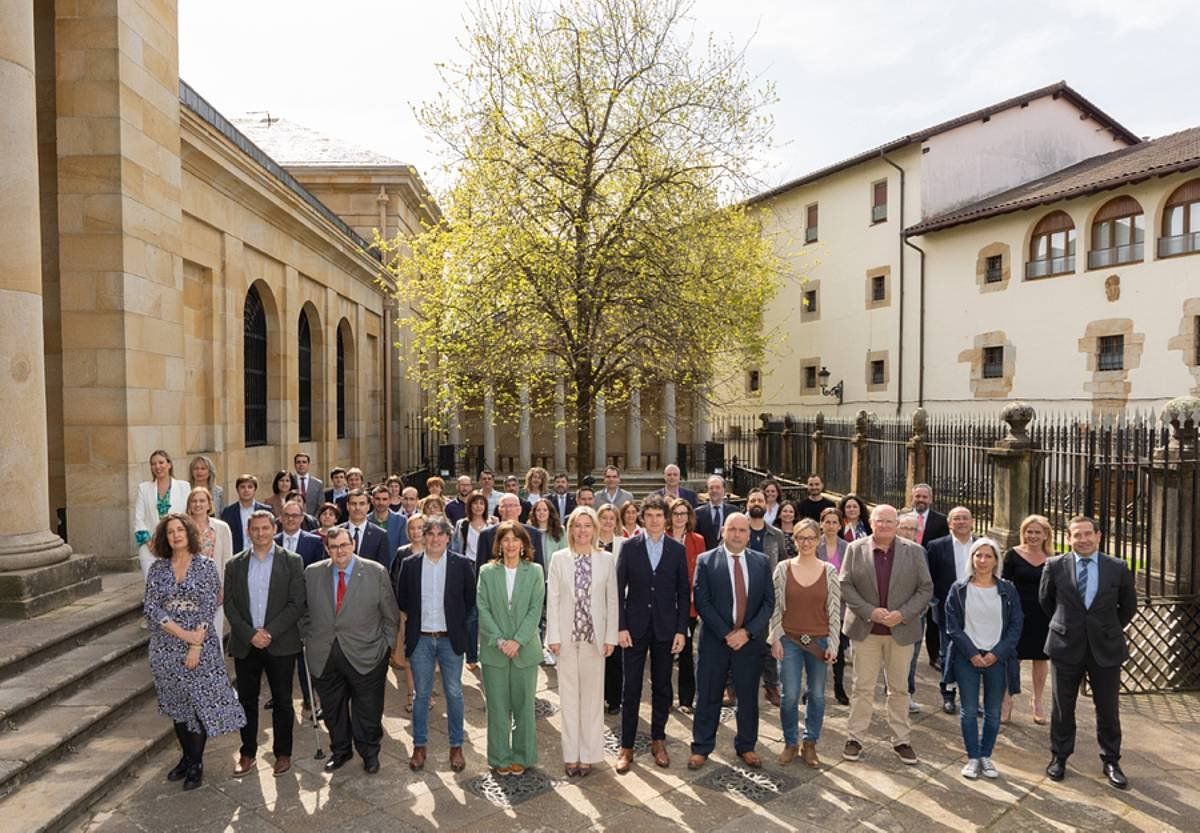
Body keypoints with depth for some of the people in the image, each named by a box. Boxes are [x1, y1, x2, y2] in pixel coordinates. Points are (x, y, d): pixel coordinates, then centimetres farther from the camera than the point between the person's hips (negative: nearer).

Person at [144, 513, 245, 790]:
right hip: (166, 648, 3)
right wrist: (183, 633, -14)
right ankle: (187, 757, 30)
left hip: (200, 646, -3)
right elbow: (150, 607, -3)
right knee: (177, 705, 14)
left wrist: (196, 645, -15)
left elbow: (208, 608, -8)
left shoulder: (206, 566, -4)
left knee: (200, 703, 0)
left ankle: (196, 764, 15)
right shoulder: (157, 568, 3)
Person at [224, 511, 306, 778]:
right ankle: (248, 753, 27)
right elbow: (230, 605, 1)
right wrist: (250, 634, -11)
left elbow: (297, 603, -7)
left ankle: (283, 753, 22)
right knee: (246, 700, 11)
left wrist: (270, 632, -14)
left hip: (281, 643, -2)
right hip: (245, 644, 2)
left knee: (282, 701, 7)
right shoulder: (235, 564, 6)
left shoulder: (292, 562, -3)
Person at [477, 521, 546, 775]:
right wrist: (499, 640, -13)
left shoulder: (535, 572, -1)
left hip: (524, 648, 0)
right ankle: (500, 757, 22)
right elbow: (482, 609, -3)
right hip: (494, 650, 0)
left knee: (524, 704, 9)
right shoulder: (487, 572, 1)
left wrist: (518, 641, -14)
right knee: (497, 705, 7)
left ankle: (522, 756, 24)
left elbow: (535, 610, -5)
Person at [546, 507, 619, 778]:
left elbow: (612, 600, 2)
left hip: (594, 636, 0)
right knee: (568, 696, 9)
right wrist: (553, 636, -5)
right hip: (567, 636, 0)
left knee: (592, 696, 9)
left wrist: (610, 636, -2)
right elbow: (552, 599, 0)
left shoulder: (606, 559, 0)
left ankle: (588, 754, 22)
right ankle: (571, 755, 21)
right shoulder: (559, 558, -1)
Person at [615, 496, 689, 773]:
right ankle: (626, 746, 16)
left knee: (662, 688, 11)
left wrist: (681, 630, -3)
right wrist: (621, 627, -7)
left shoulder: (678, 550, 1)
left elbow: (683, 592, 3)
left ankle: (658, 740, 28)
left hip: (666, 629, 1)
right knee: (631, 689, 4)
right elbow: (619, 589, -1)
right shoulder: (629, 547, -2)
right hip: (635, 627, -1)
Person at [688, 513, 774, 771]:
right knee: (708, 697, 7)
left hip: (750, 640, 2)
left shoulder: (761, 561, 4)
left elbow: (769, 601, 0)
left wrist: (747, 632, -11)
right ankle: (701, 747, 22)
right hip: (715, 640, -2)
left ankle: (746, 746, 31)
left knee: (748, 696, 13)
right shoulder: (706, 561, -4)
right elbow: (702, 602, -9)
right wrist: (726, 634, -14)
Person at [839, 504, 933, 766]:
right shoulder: (855, 549, -2)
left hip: (901, 630, 1)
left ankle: (900, 740, 26)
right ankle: (855, 738, 18)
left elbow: (926, 588, 0)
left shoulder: (914, 551, 0)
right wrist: (869, 611, -15)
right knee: (863, 687, 6)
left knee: (899, 688, 13)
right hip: (865, 629, -1)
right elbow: (845, 585, -3)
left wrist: (903, 614, -12)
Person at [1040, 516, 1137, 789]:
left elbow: (1129, 606, 10)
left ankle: (1111, 761, 28)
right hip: (1066, 646, 0)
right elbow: (1045, 600, 10)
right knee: (1062, 707, 10)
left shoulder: (1118, 568, -5)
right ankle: (1059, 757, 26)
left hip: (1106, 648, 1)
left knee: (1108, 708, 10)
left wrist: (1110, 631, 11)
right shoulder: (1055, 566, -6)